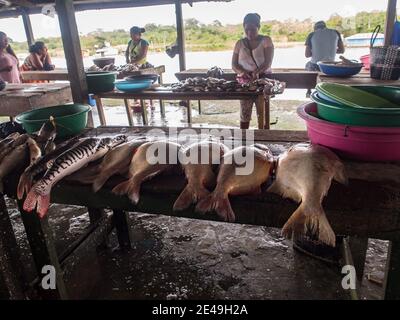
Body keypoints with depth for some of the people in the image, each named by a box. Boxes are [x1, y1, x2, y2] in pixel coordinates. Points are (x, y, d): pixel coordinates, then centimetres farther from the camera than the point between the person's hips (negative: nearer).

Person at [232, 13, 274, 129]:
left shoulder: (266, 40, 1)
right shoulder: (240, 43, 9)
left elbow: (268, 62, -11)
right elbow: (234, 64, 5)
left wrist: (256, 72, -29)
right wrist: (243, 72, -17)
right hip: (245, 82, 2)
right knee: (244, 113, 1)